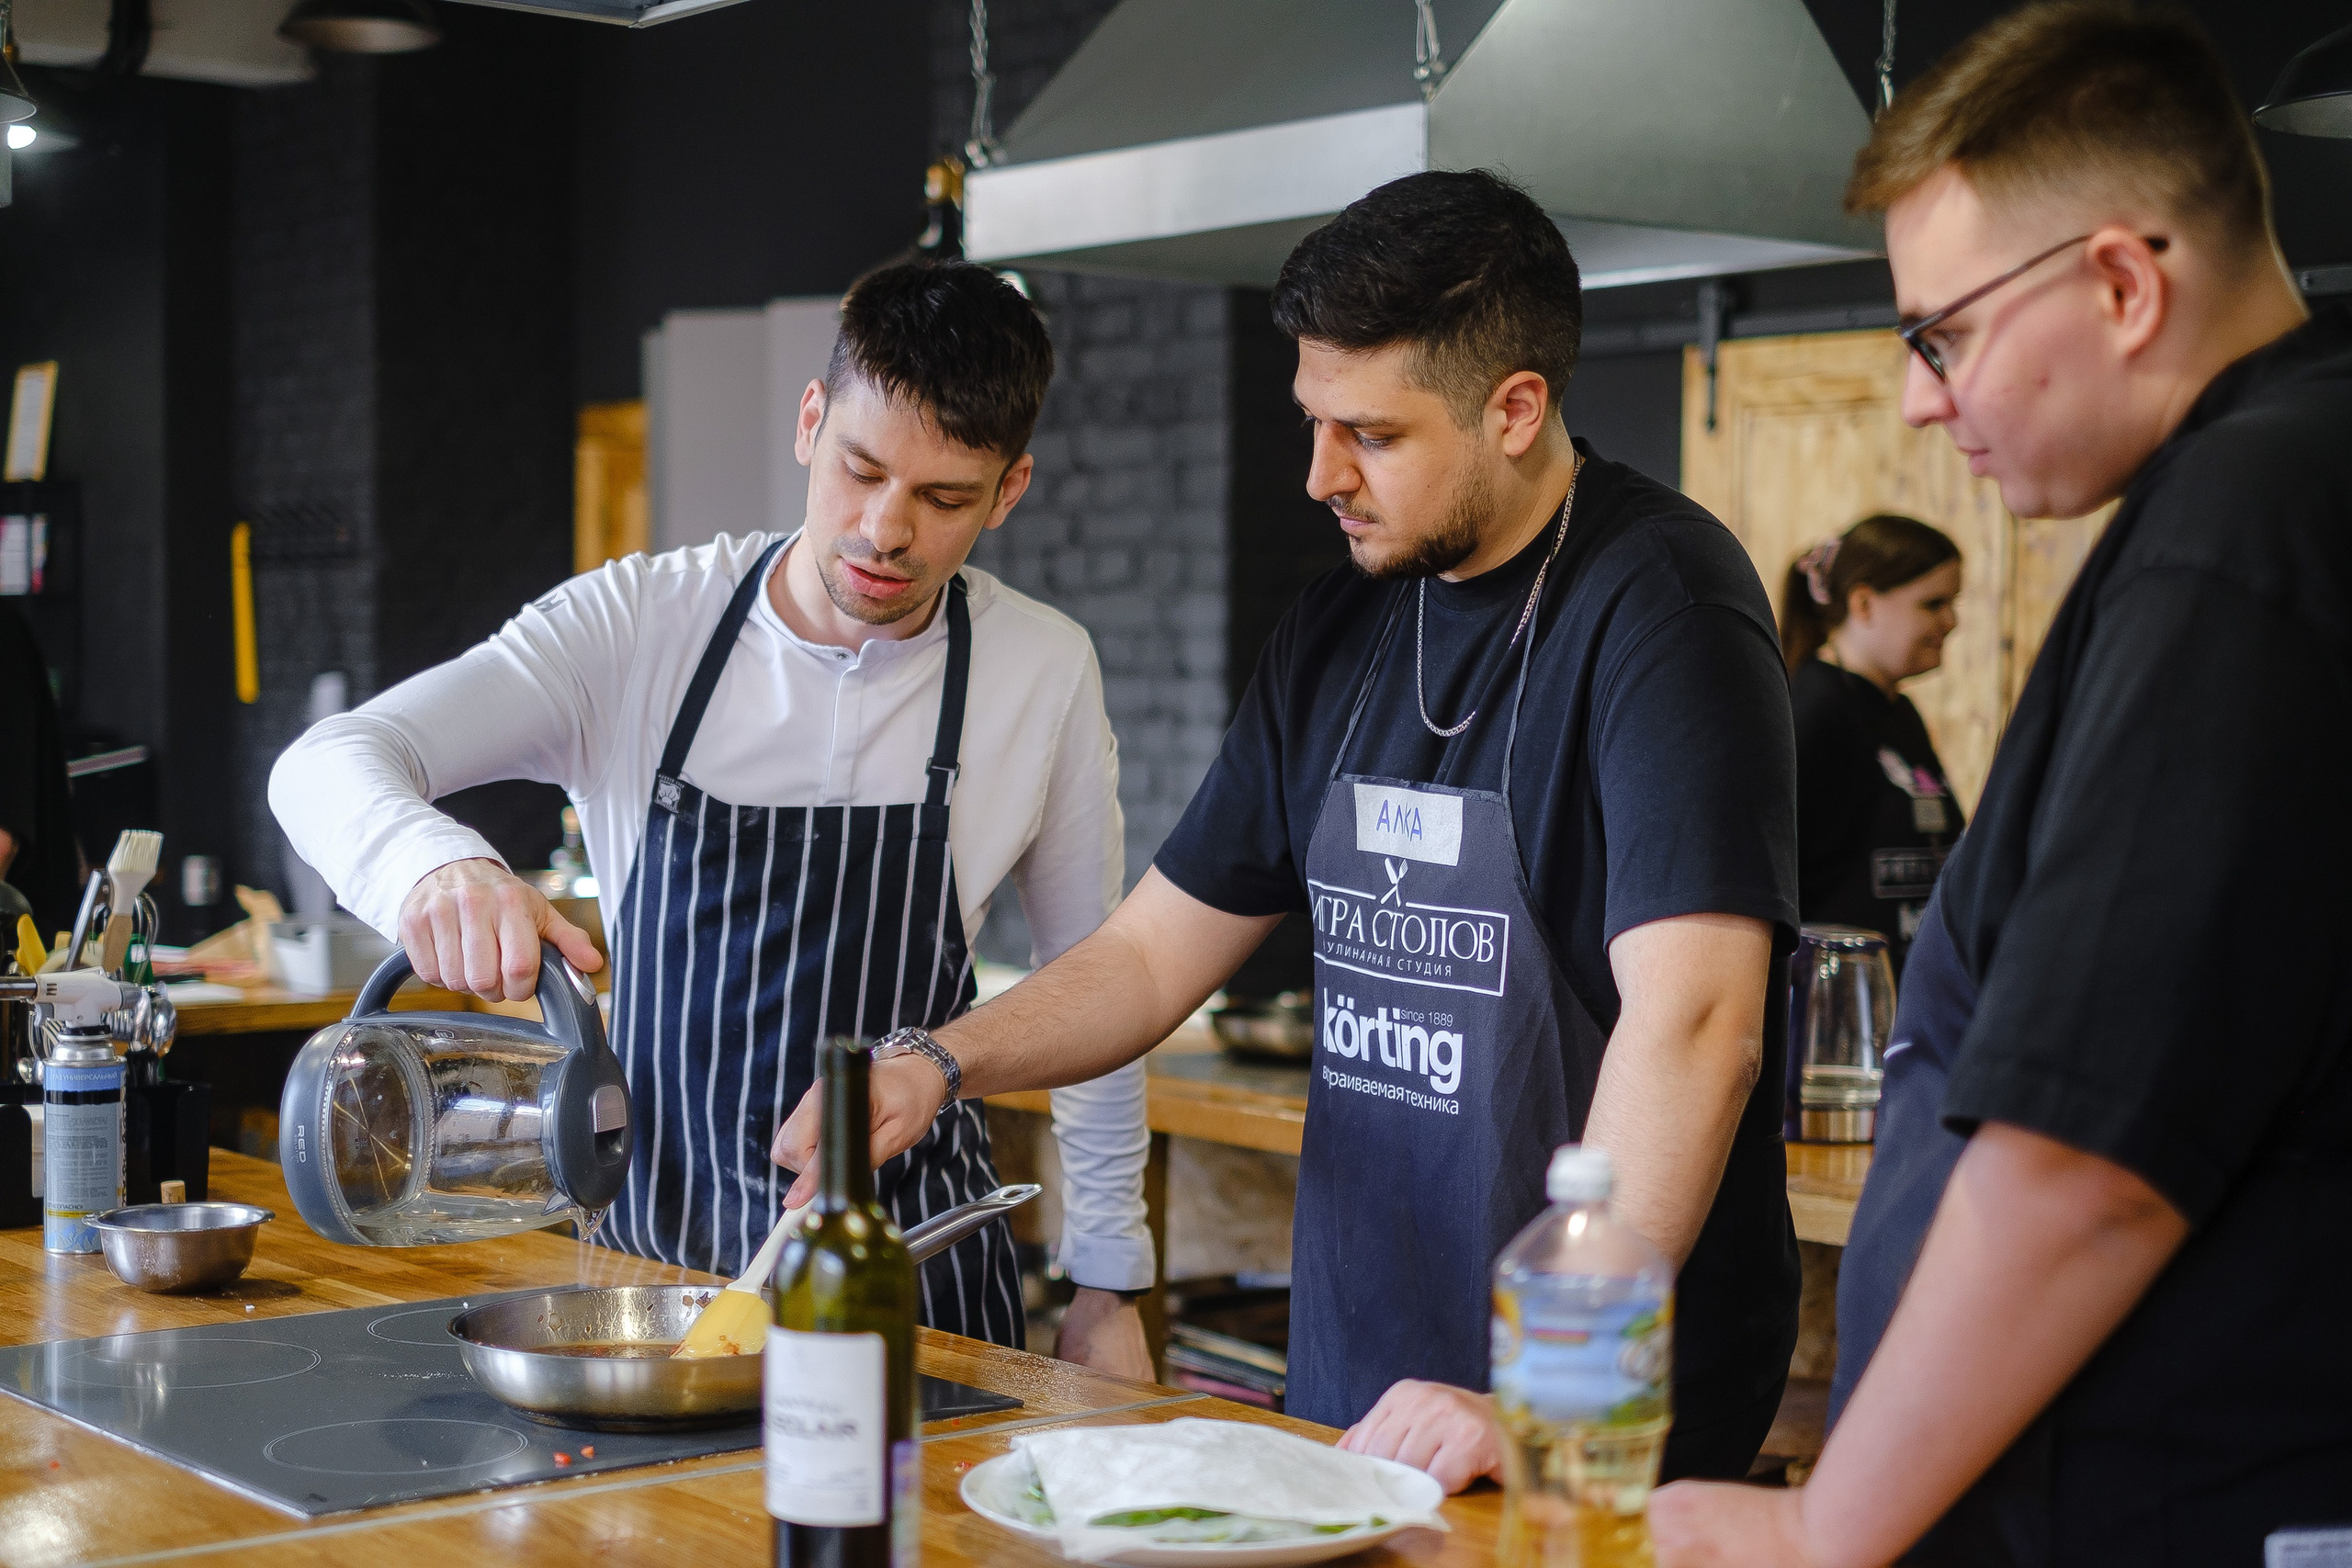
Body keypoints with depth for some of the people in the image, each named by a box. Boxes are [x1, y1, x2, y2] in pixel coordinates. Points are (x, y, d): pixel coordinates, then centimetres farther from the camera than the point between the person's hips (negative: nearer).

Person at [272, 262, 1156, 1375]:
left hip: (910, 1266, 0)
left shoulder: (1045, 674, -6)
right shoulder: (637, 624, -8)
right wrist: (435, 867, -40)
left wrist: (1109, 1284, 7)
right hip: (650, 1240, 0)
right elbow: (326, 764, -17)